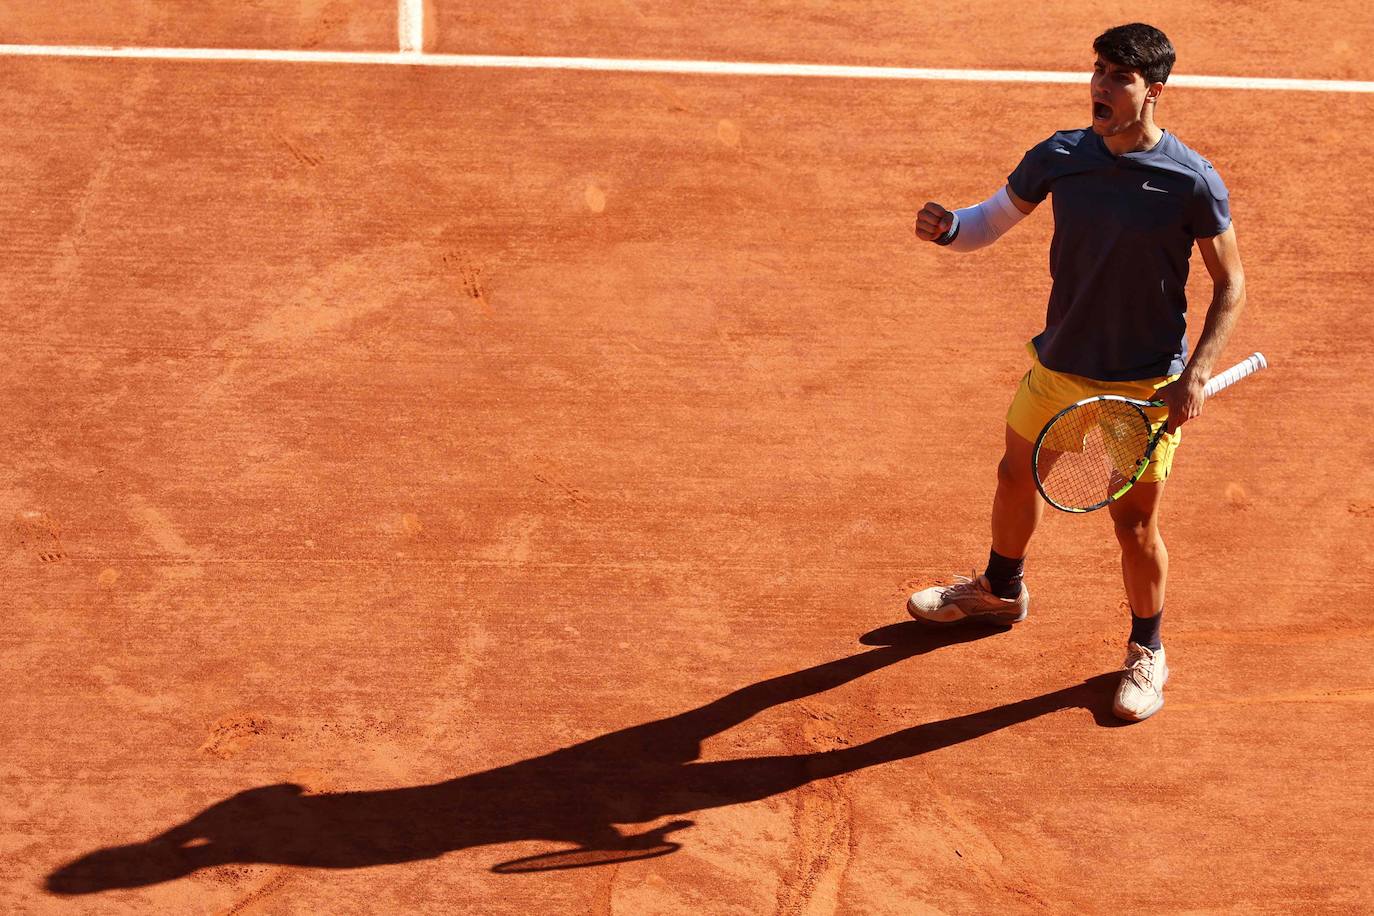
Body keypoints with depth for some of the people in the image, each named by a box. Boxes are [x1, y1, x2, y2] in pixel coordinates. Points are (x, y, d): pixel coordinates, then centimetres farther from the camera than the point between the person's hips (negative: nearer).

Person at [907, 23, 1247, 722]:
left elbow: (1230, 284, -8)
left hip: (1144, 386, -5)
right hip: (1057, 367, 5)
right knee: (1016, 478, 22)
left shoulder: (1192, 182, -18)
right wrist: (946, 227, -18)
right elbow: (990, 222, 6)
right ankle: (1001, 591, 51)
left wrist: (1196, 375, -17)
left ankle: (1146, 652, 28)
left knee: (1134, 523, 2)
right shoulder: (1059, 157, -7)